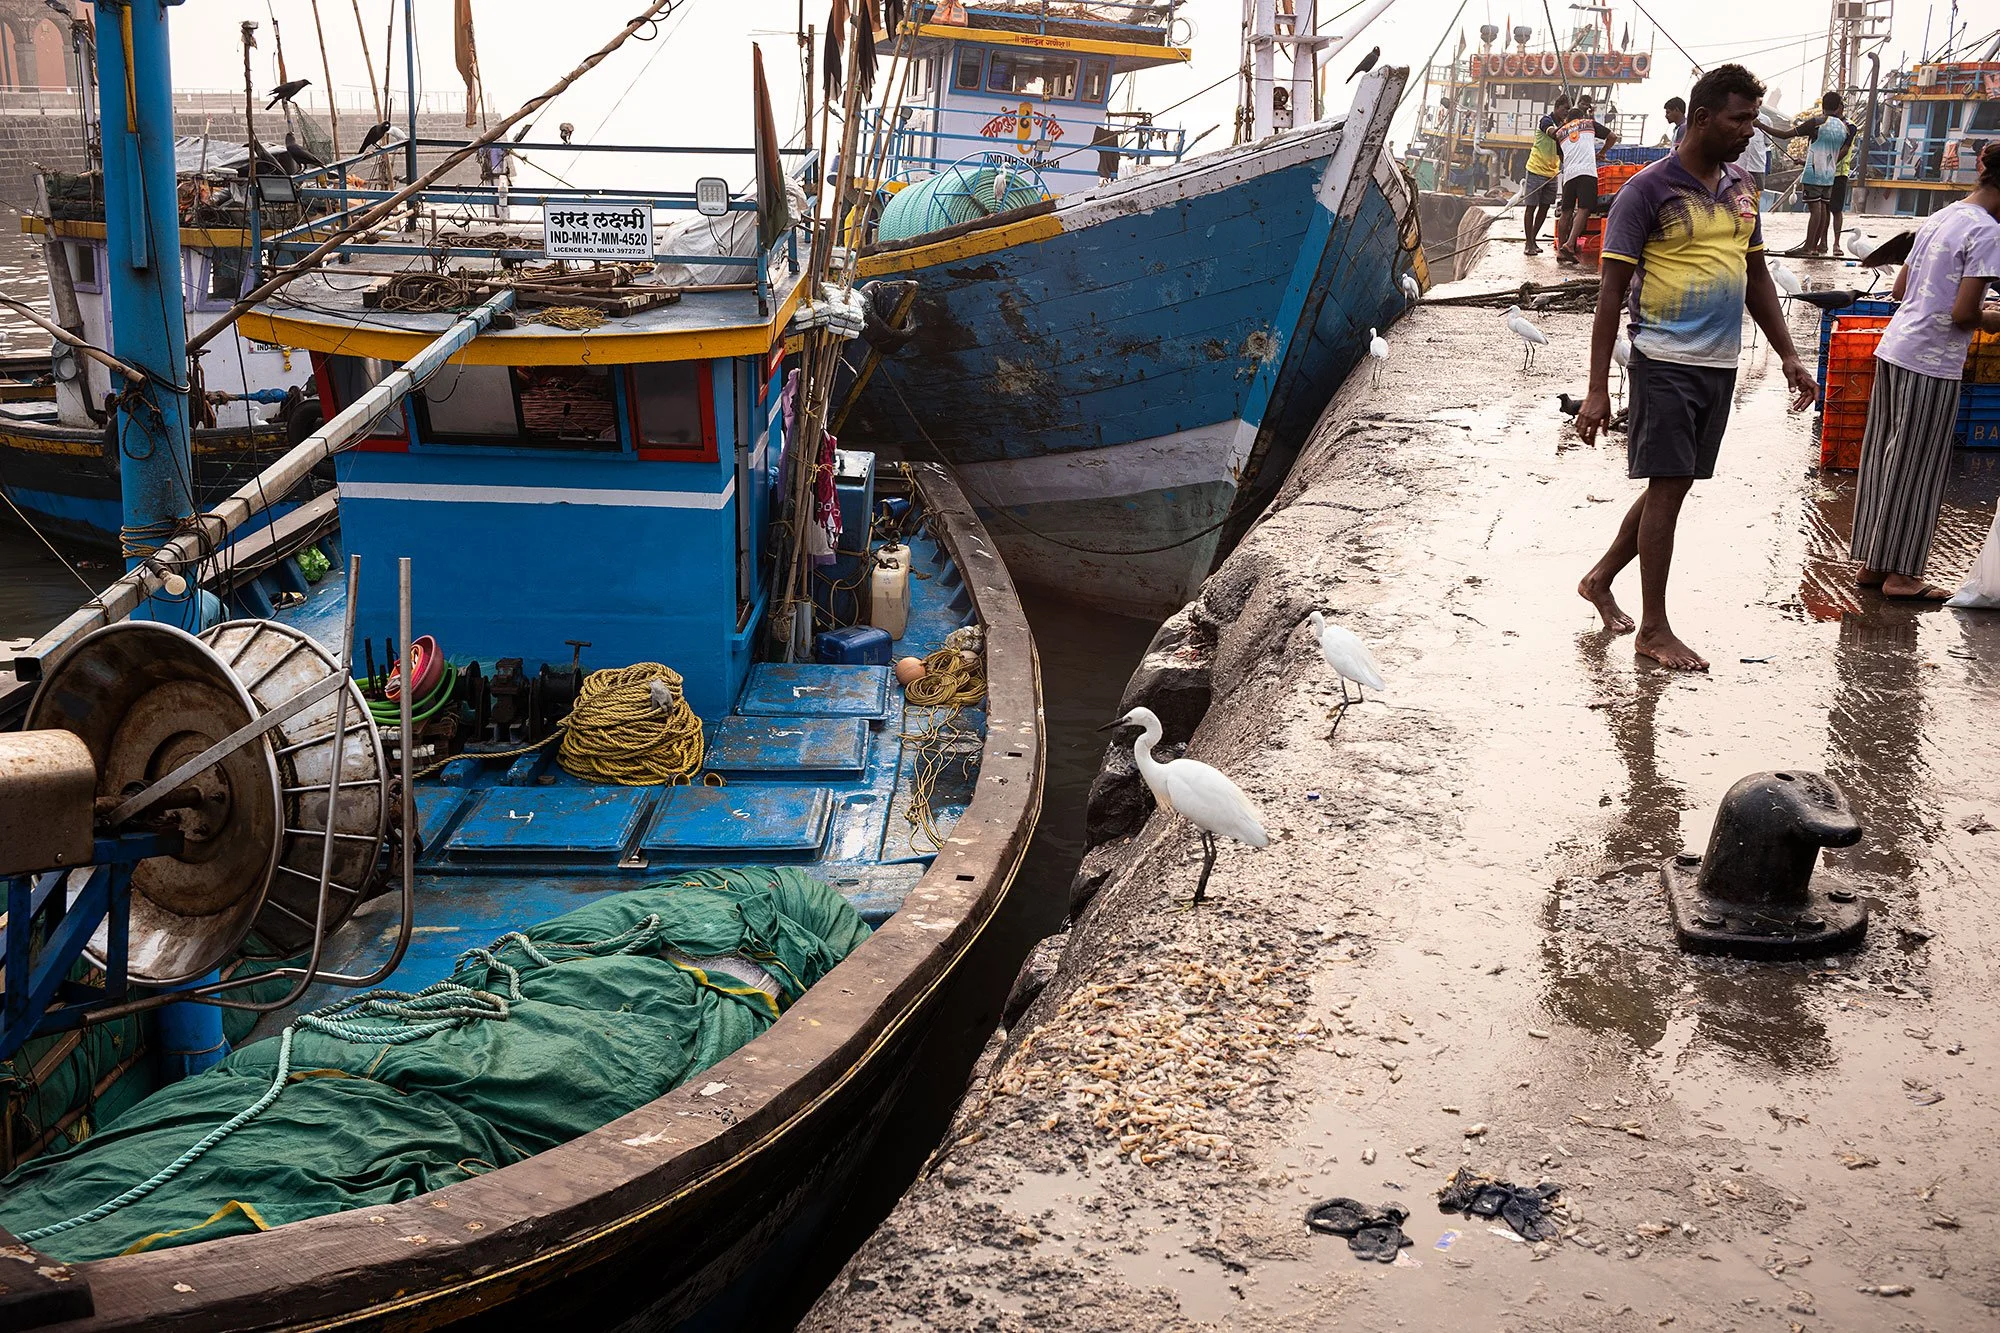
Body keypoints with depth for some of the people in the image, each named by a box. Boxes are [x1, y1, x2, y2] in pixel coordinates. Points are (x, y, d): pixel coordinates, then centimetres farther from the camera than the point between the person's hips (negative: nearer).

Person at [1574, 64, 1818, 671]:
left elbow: (1757, 277, 20)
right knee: (1667, 487, -5)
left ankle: (1601, 578, 31)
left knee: (1674, 485, 13)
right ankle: (1655, 628, 4)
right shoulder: (1648, 190, -9)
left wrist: (1788, 355, 12)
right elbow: (1612, 290, -11)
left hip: (1720, 364, 7)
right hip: (1665, 362, -7)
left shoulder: (1740, 187, 11)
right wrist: (1597, 390, -15)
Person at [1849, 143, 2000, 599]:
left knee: (1885, 459, 13)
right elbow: (1963, 314, -20)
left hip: (1893, 350, 8)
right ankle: (1900, 575, 11)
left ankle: (1873, 563, 22)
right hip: (1931, 364, -8)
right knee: (1916, 469, 2)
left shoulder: (1938, 219, 10)